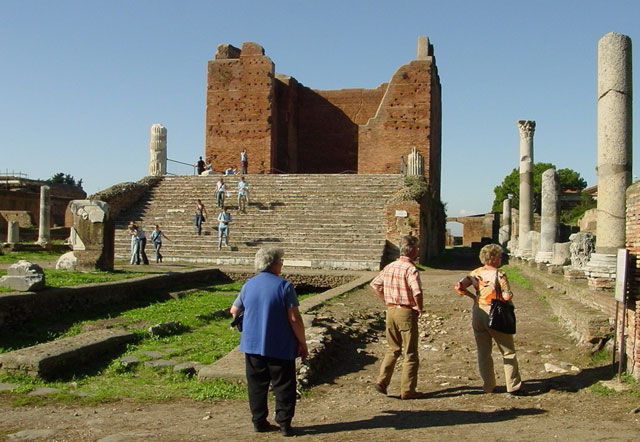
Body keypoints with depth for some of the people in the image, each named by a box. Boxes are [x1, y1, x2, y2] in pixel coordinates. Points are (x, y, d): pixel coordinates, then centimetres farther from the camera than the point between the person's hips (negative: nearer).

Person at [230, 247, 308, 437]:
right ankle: (284, 424, 6)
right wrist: (302, 343, -4)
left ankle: (259, 421, 17)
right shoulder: (284, 286, -12)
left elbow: (234, 310, 17)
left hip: (252, 344, 5)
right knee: (283, 386, 6)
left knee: (257, 385, 13)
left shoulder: (248, 285, 5)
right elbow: (294, 319, -14)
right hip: (280, 347, -4)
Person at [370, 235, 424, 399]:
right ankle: (407, 390, 11)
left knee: (393, 349, 21)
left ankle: (382, 381, 14)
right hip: (407, 313, -7)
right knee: (410, 353, 6)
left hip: (391, 311, 7)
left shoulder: (390, 267, 7)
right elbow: (417, 291, -30)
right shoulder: (410, 269, -17)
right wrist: (420, 308, -13)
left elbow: (375, 284, 15)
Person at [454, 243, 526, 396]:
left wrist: (473, 297, 7)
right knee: (508, 352, 8)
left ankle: (488, 385, 19)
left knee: (483, 352, 13)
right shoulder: (499, 275, -13)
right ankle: (513, 386, 11)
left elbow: (459, 287, -3)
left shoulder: (475, 273, 3)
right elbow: (507, 296, -20)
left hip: (478, 313, 5)